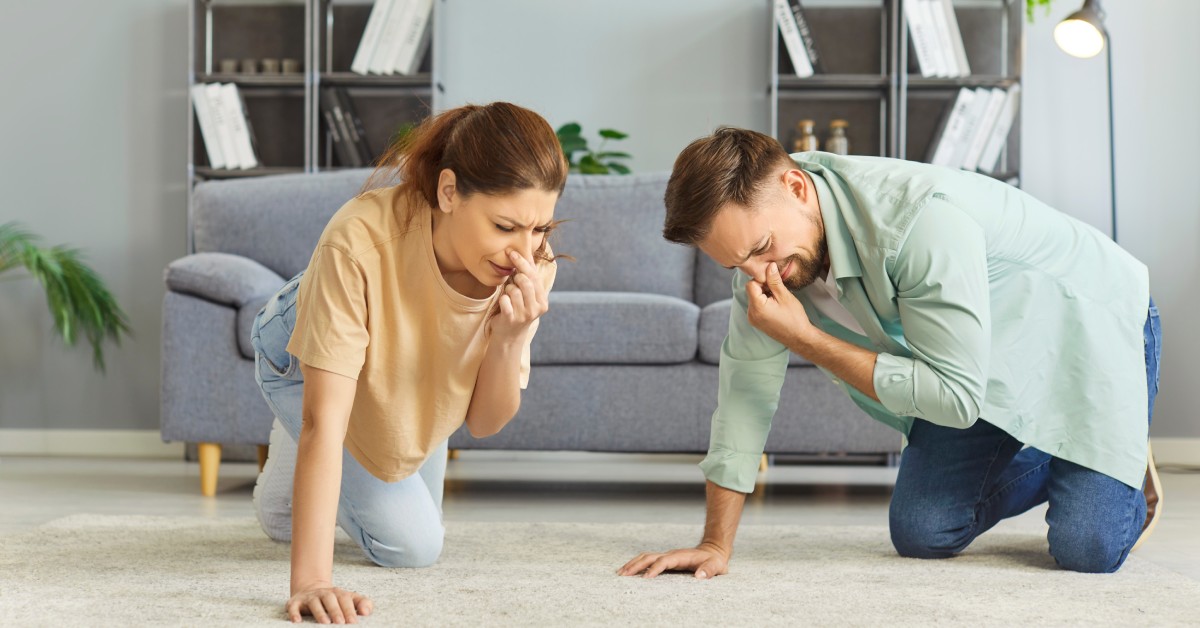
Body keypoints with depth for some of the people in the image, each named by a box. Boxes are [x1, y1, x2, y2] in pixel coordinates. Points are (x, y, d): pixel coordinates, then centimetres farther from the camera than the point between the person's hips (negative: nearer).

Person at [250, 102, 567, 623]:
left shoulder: (530, 267, -33)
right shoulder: (359, 243, -47)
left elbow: (484, 423, -25)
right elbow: (325, 421, -48)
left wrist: (509, 340, -46)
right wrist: (310, 579, -54)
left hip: (408, 379, 5)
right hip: (303, 360, -5)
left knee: (418, 530, 20)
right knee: (410, 545, -8)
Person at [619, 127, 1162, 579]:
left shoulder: (924, 217, -40)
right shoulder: (760, 225, -17)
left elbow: (957, 398, -35)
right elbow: (747, 378, -10)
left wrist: (806, 338, -33)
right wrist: (716, 545, -12)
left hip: (1087, 327, -6)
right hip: (986, 358, 6)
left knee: (1086, 548, -19)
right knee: (920, 534, -4)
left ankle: (1123, 467, 16)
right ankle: (1052, 466, 24)